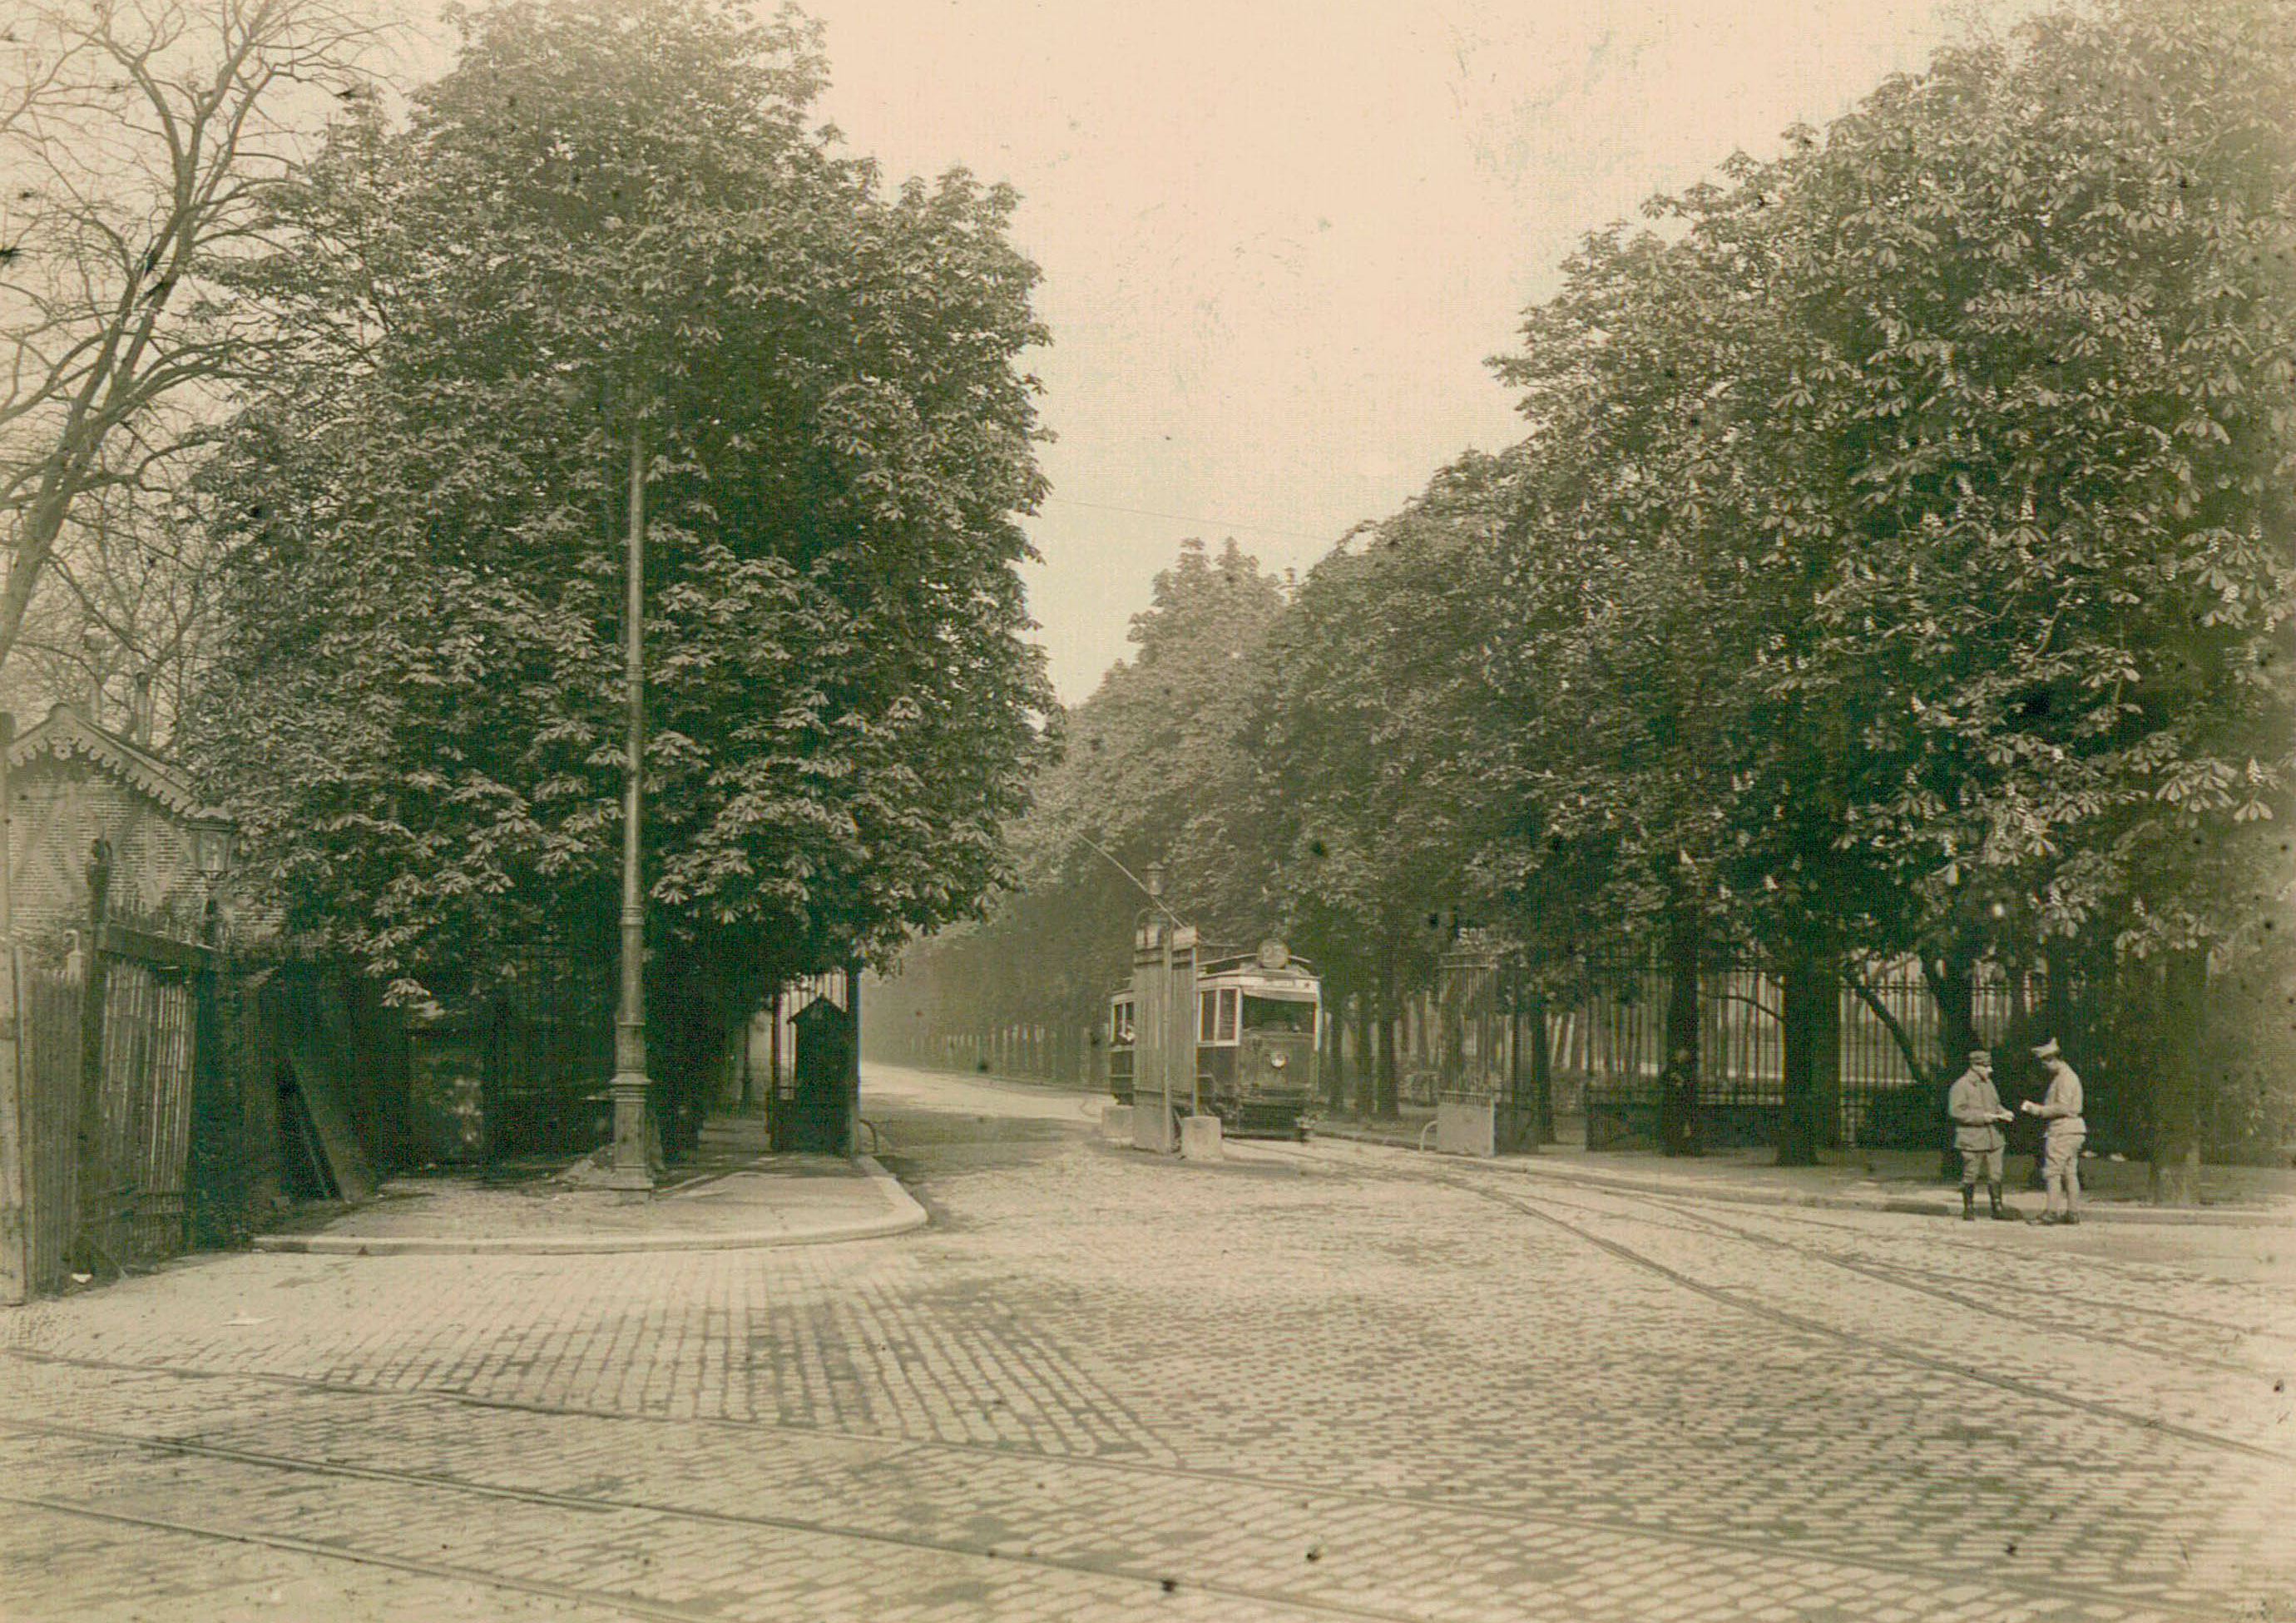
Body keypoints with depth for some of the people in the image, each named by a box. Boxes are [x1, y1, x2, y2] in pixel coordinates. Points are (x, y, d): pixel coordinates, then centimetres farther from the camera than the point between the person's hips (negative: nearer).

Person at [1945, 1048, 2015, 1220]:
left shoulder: (1988, 1083, 14)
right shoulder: (1961, 1086, -11)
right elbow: (1955, 1111, -17)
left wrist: (2003, 1113, 2)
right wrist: (1982, 1116, -20)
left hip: (1993, 1138, 7)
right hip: (1971, 1140, -6)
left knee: (1995, 1176, 5)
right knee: (1970, 1177, 2)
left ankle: (1998, 1209, 11)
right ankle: (1969, 1210, 12)